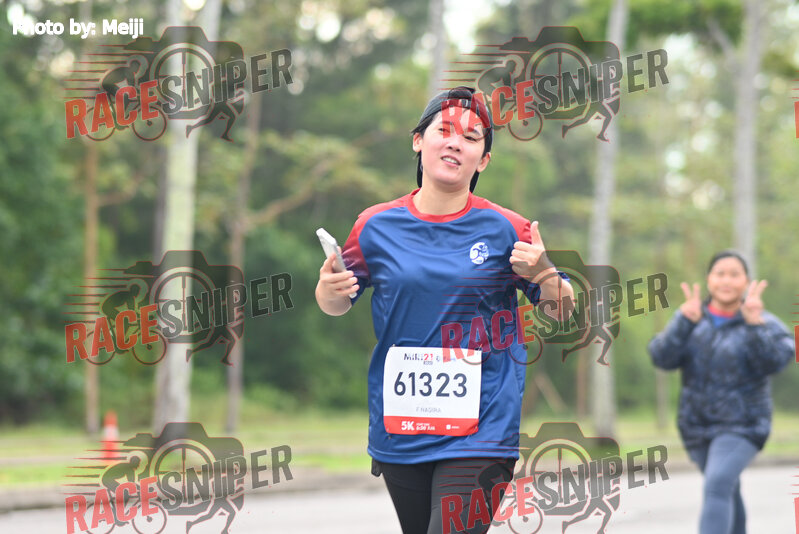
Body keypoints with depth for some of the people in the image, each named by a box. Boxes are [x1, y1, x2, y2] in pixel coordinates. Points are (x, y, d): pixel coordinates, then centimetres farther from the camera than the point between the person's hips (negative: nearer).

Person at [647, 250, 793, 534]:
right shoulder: (691, 323, 0)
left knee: (717, 486, -24)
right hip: (698, 426, 5)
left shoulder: (764, 325, -9)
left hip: (741, 427, -5)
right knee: (727, 492, 19)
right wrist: (685, 320, -31)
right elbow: (663, 357, -15)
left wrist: (754, 323, -43)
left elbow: (774, 361, -28)